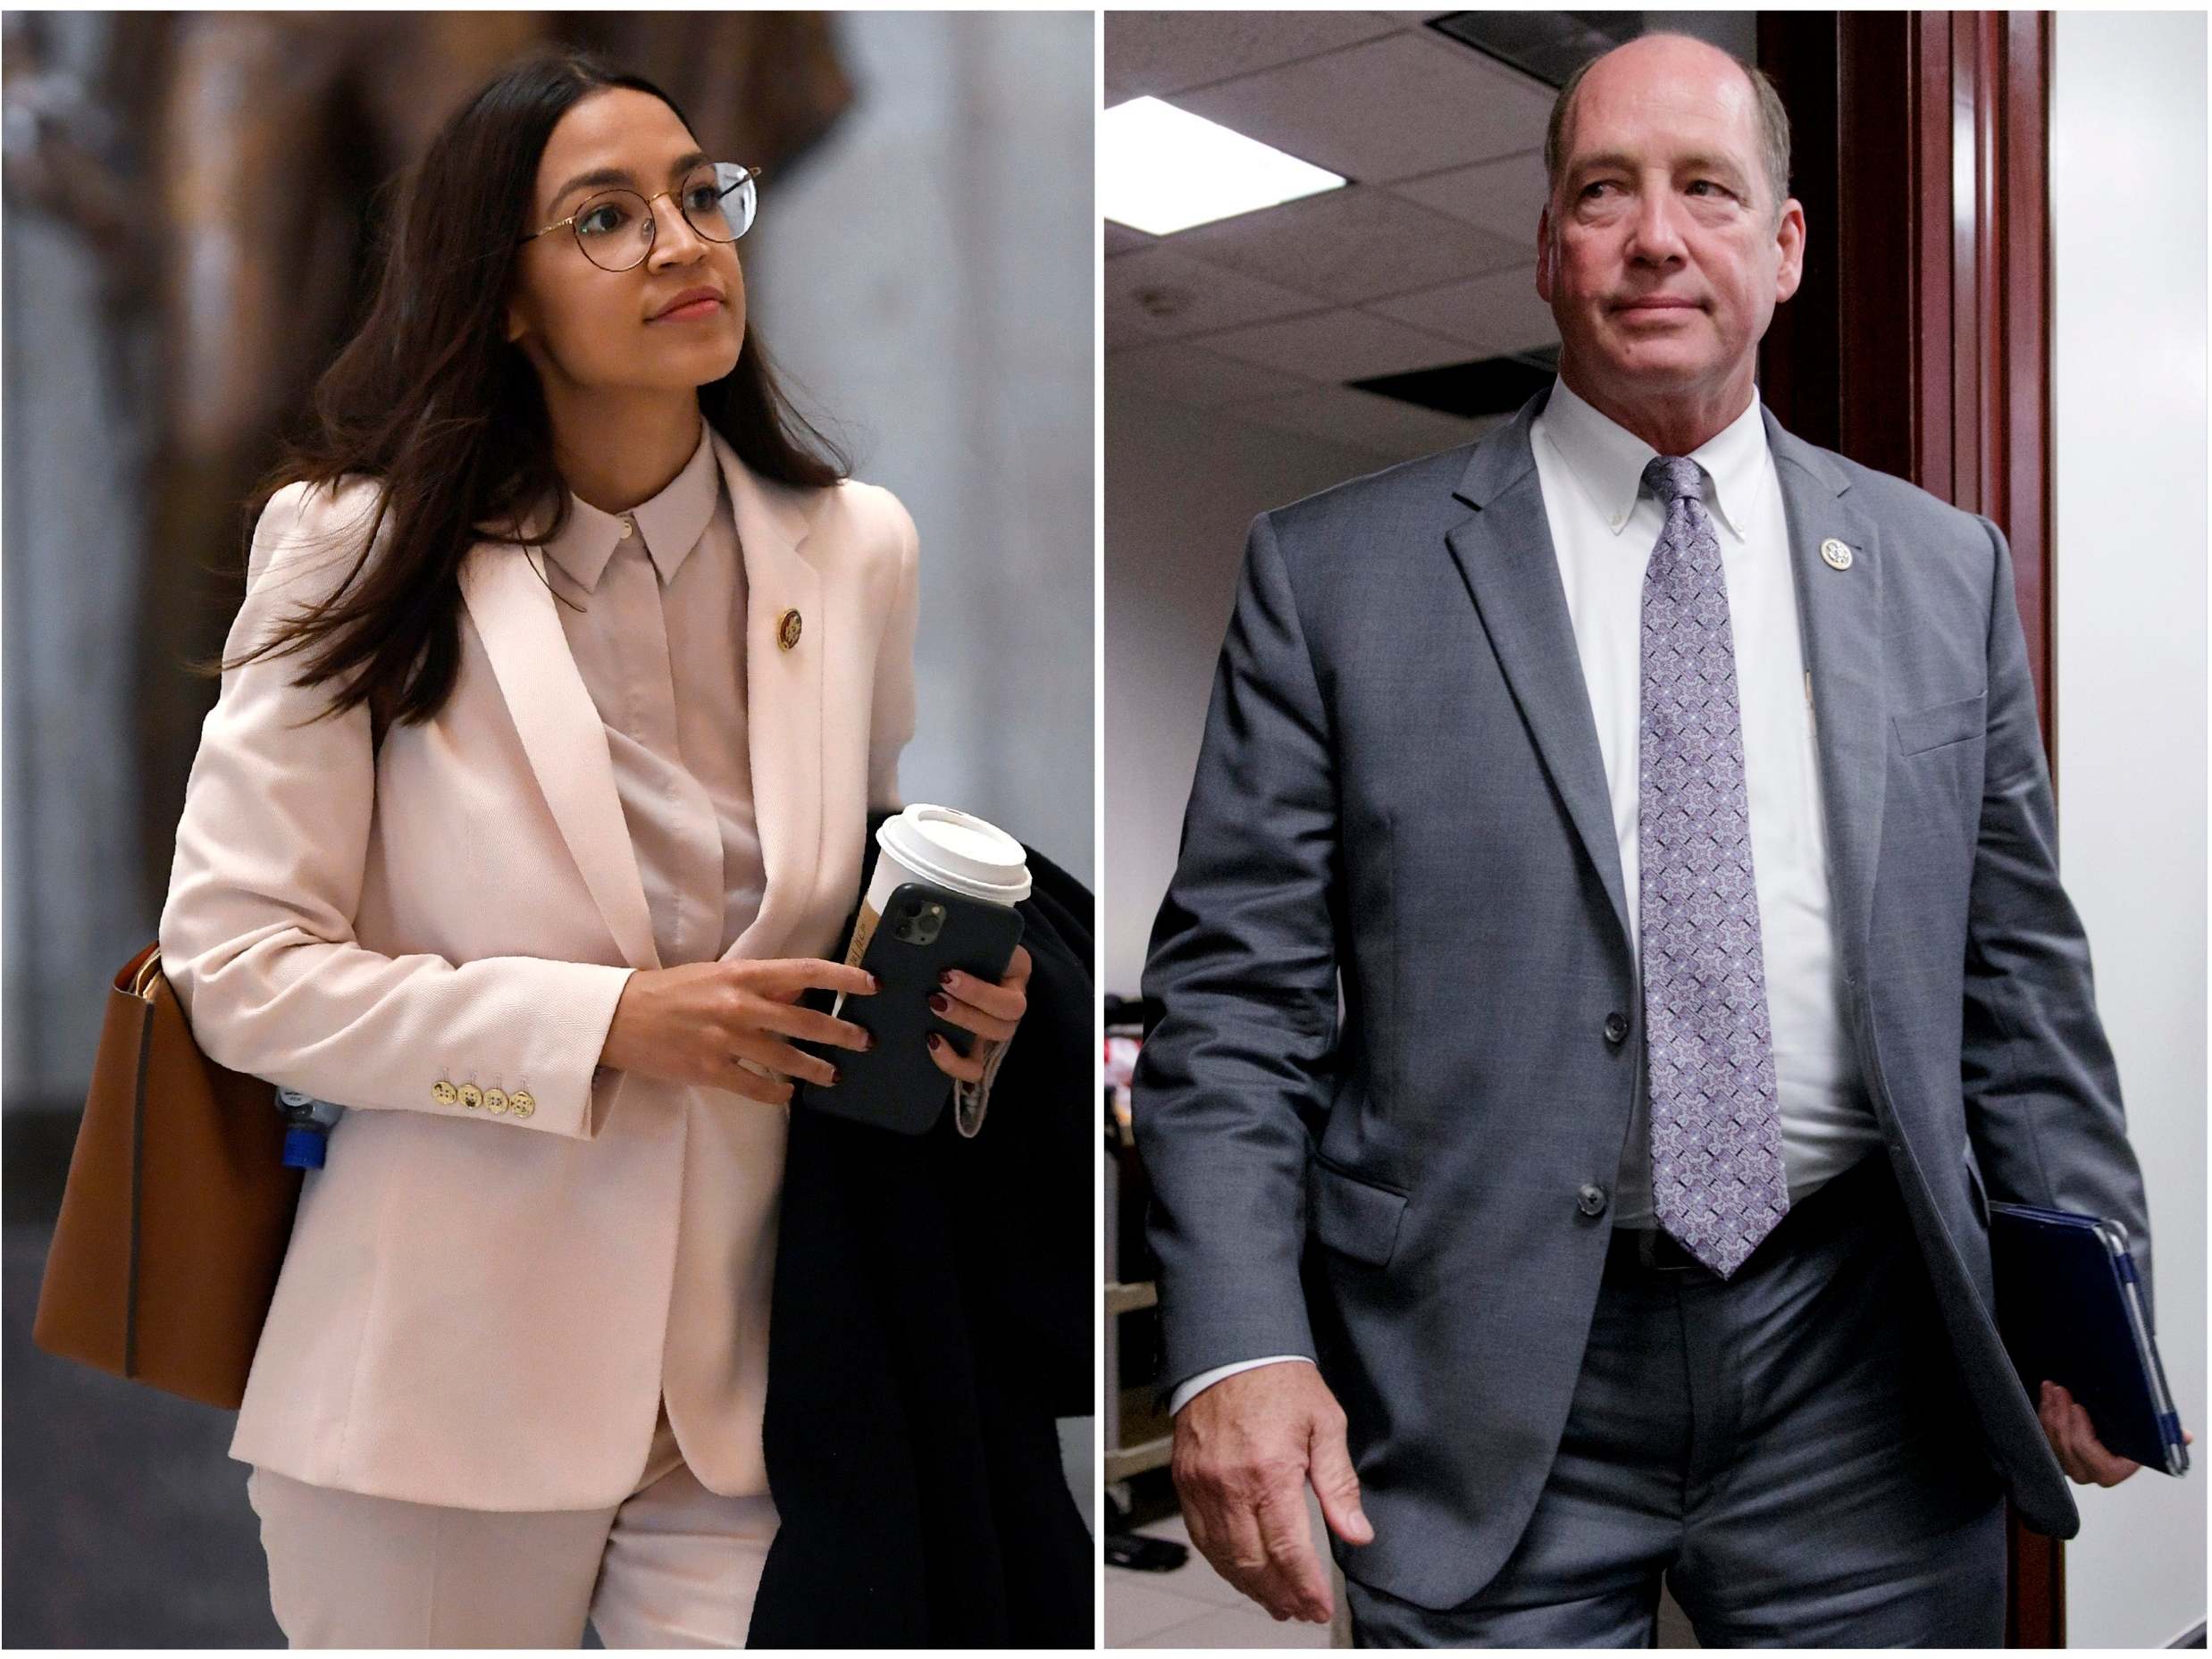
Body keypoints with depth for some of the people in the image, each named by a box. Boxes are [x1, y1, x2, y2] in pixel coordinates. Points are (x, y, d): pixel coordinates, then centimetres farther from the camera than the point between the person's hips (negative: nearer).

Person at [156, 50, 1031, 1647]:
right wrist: (604, 1024, -19)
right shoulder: (362, 559, -6)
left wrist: (959, 985, -6)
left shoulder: (856, 550, 2)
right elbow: (236, 963, -9)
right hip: (449, 1383, -2)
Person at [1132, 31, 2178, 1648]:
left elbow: (2016, 975, 11)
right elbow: (1236, 997, -4)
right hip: (1488, 1392, -2)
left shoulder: (1944, 568, 8)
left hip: (1861, 1386, 3)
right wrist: (1238, 1345, -15)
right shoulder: (1335, 575, -1)